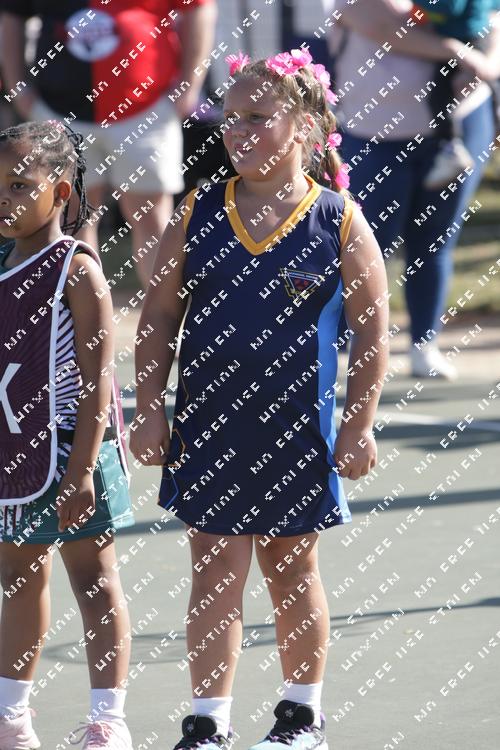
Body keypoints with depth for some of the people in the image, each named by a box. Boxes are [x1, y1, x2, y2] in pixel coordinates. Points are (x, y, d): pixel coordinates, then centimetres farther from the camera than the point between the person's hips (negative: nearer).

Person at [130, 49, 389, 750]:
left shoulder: (339, 221, -7)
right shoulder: (199, 213, -1)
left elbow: (371, 327, -3)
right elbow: (159, 313, 4)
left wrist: (359, 424, -5)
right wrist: (150, 408, 0)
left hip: (296, 429, -1)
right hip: (208, 425, 1)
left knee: (291, 569, 14)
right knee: (215, 572, -1)